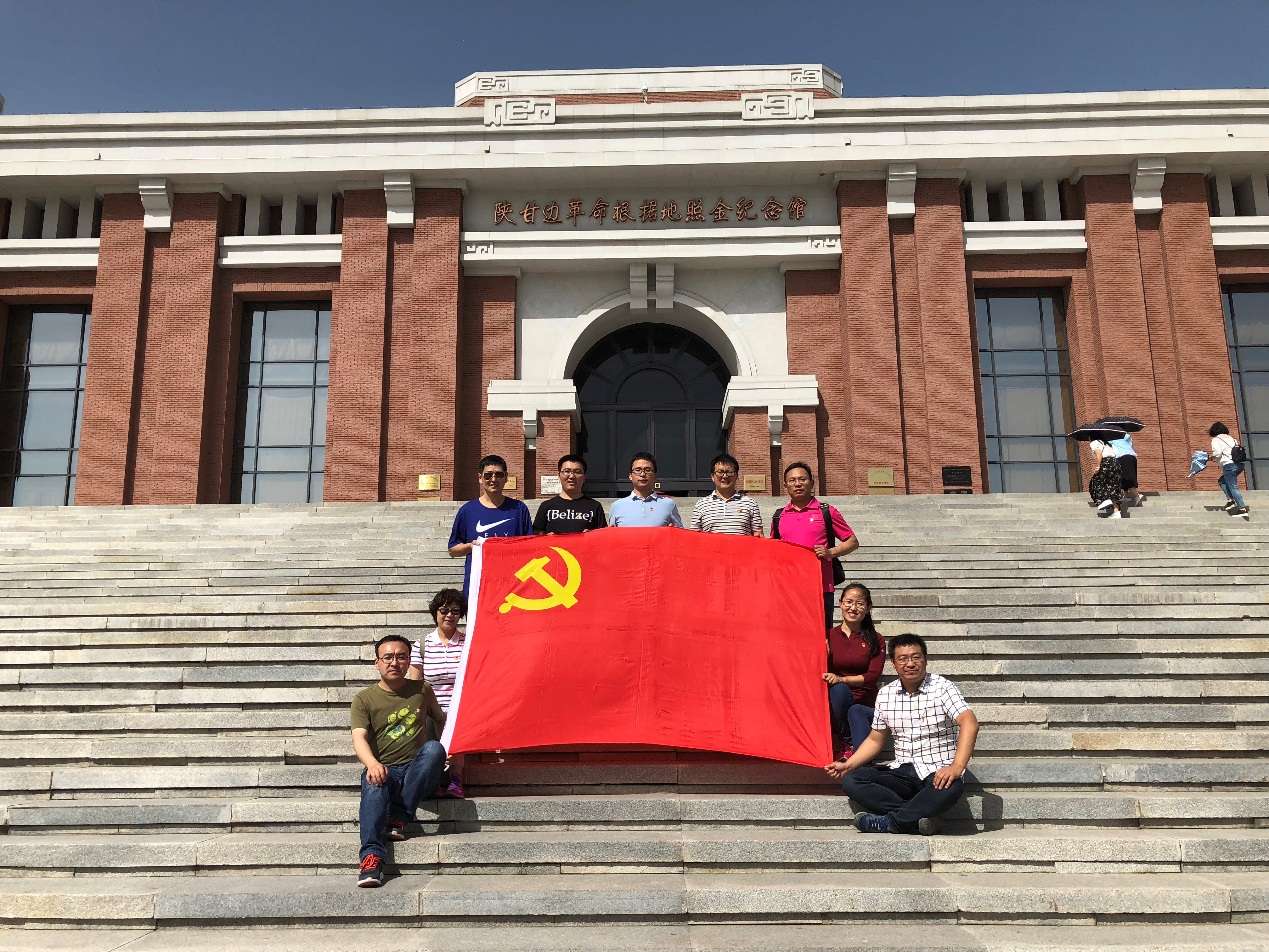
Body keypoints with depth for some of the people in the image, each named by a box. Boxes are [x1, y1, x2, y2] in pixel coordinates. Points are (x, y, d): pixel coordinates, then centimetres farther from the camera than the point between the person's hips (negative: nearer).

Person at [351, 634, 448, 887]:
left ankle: (398, 818, -30)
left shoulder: (422, 690, 14)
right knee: (374, 786, -37)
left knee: (434, 748, -31)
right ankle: (372, 856, -52)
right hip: (384, 770, -2)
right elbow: (359, 738, -9)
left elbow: (442, 720, 29)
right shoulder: (364, 700, 6)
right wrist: (372, 764, -30)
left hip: (418, 773, 2)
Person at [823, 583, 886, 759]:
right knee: (839, 689, -34)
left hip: (865, 706, 0)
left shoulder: (875, 640, 7)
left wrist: (841, 679, -23)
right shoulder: (828, 637, 8)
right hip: (834, 705, 1)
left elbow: (873, 676, -6)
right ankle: (846, 742, -27)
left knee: (855, 713, -35)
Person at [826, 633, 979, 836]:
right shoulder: (885, 695, 8)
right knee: (851, 781, -18)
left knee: (950, 788, -39)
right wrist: (848, 765, 5)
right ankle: (922, 818, -25)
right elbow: (875, 740, 18)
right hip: (903, 772, 4)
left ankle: (888, 822, -22)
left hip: (937, 773, -4)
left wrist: (956, 767, -33)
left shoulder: (941, 688, -6)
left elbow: (969, 724, -20)